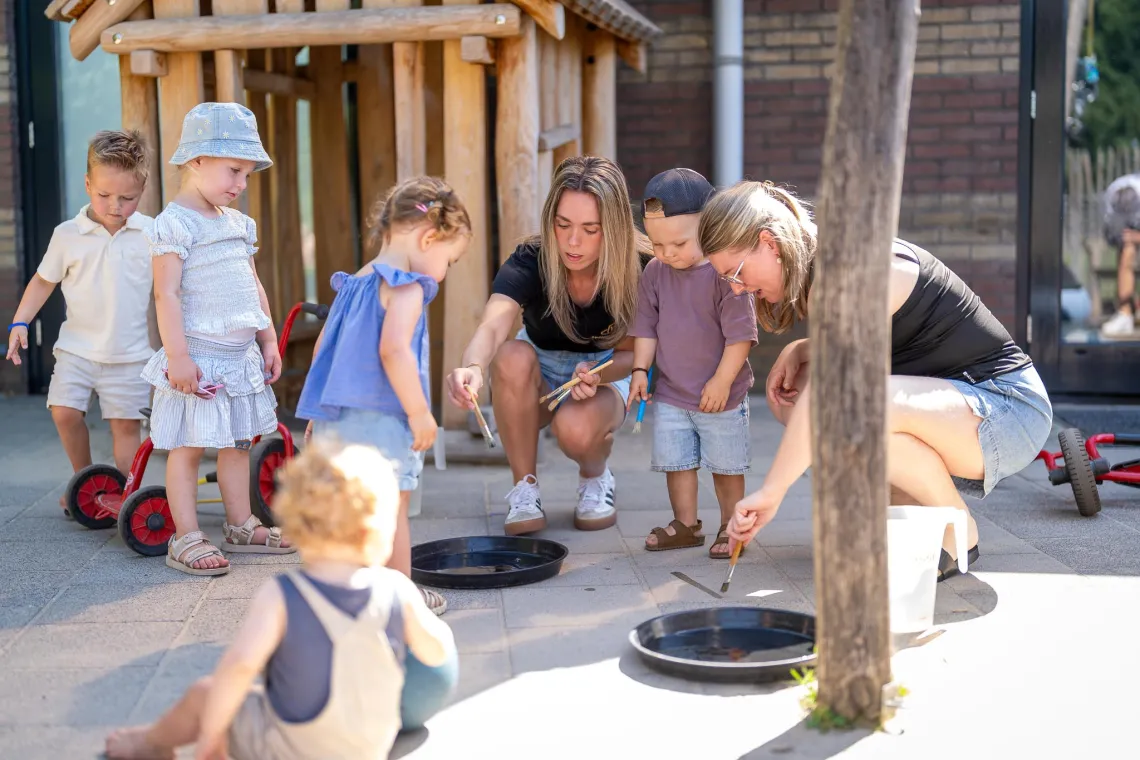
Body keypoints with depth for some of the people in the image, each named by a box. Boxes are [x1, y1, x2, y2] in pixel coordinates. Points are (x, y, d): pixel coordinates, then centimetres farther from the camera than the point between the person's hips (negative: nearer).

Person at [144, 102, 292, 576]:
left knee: (238, 442, 15)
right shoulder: (174, 224, -12)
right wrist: (177, 355, -22)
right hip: (198, 359, -8)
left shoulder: (238, 223, 13)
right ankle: (186, 537, 6)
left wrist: (269, 342, 16)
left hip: (241, 357, 8)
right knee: (188, 446, 0)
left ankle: (240, 527, 26)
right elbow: (166, 293, -17)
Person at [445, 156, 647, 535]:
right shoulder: (530, 262, -26)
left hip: (605, 374, -1)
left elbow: (631, 353, -10)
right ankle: (525, 489, -18)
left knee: (575, 428, -36)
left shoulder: (639, 269, -22)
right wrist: (473, 367, -68)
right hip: (540, 379, 1)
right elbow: (492, 327, -45)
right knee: (512, 356, -36)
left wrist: (596, 375, -33)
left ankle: (595, 477, 3)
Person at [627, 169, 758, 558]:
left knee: (726, 464, 7)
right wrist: (640, 369, -1)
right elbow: (646, 325, 8)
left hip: (720, 394, -4)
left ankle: (731, 527, 20)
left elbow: (740, 333, -16)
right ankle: (686, 524, 19)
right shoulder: (655, 272, -1)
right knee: (675, 460, 7)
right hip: (669, 394, 4)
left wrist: (722, 381, -17)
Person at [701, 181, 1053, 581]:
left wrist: (771, 492, -35)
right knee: (789, 390, 2)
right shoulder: (821, 267, 6)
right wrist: (796, 352, 1)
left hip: (1011, 411, -9)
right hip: (951, 399, 9)